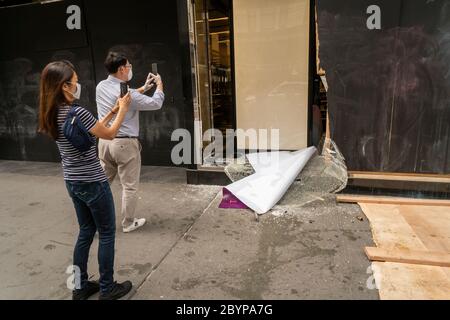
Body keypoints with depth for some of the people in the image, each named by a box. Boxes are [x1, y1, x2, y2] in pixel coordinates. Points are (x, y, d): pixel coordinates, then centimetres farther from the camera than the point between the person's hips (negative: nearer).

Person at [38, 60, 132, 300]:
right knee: (106, 234, 7)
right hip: (92, 182, -8)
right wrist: (123, 110, 2)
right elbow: (109, 134, -9)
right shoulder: (78, 113, -22)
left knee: (86, 232, 20)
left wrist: (112, 112, 15)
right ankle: (107, 289, 21)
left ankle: (80, 287, 31)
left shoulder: (53, 115, 4)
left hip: (72, 182, 8)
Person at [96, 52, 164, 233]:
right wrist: (159, 85, 9)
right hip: (125, 143, -7)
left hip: (105, 141, 7)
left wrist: (144, 88, 23)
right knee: (130, 186, 7)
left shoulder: (101, 87, 5)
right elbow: (156, 103, -8)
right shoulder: (125, 92, -17)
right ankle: (128, 224, 19)